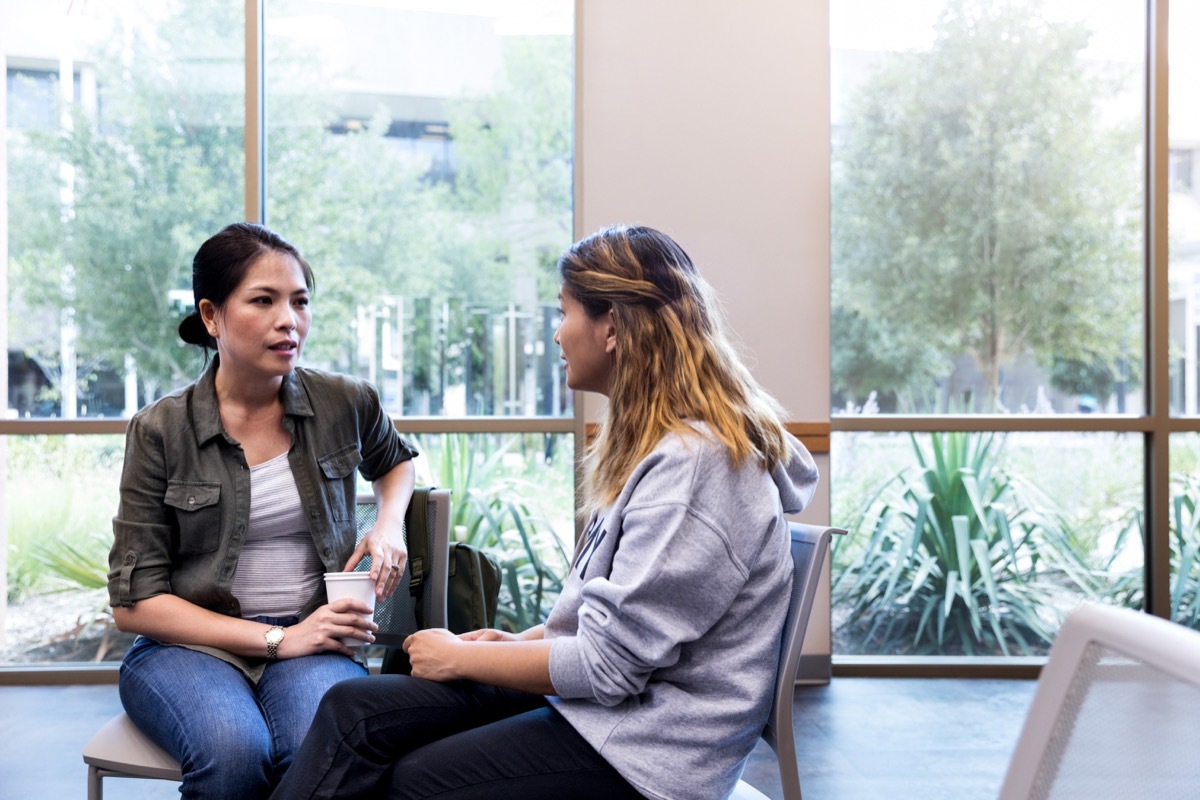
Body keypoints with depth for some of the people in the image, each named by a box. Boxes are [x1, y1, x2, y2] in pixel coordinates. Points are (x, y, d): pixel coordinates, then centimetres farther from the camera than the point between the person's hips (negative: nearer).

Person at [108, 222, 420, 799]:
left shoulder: (346, 404, 3)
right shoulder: (160, 431, -3)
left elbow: (394, 459, 28)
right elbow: (133, 603, -4)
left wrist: (390, 523, 5)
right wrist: (276, 639, -13)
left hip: (310, 637, 1)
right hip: (187, 645, -1)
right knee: (234, 749, -35)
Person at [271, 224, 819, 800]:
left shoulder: (693, 463, -22)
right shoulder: (662, 440, 11)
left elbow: (607, 663, -21)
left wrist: (460, 657, -8)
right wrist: (521, 641, 5)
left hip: (649, 752, -9)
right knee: (351, 710, -3)